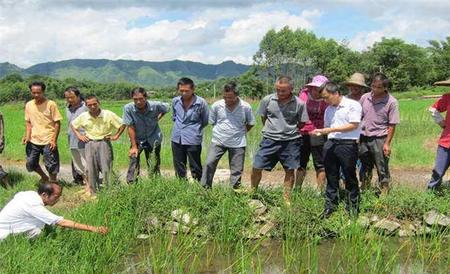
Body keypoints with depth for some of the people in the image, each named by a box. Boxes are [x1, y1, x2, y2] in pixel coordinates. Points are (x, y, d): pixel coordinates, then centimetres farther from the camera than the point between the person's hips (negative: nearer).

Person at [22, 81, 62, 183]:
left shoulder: (51, 104, -9)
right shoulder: (28, 105, 4)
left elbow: (57, 123, -8)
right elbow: (28, 122, 13)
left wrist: (54, 140, -13)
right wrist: (27, 136, -3)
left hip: (48, 141, -4)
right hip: (33, 141, 5)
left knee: (51, 166, 1)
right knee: (30, 163, 11)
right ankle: (44, 177, 37)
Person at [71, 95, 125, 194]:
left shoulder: (108, 114, -7)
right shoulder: (83, 116, 2)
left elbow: (122, 124, 0)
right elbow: (73, 124, 19)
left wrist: (116, 136, -5)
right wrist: (79, 135, 8)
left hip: (104, 142, -3)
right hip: (90, 144, 3)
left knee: (106, 169, -4)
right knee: (91, 170, 3)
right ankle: (94, 193, 14)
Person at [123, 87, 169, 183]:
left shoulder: (155, 106, -18)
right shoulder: (128, 108, -20)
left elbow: (166, 108, 5)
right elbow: (130, 128, -16)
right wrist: (134, 146, -16)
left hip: (153, 140, 1)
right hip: (137, 140, -1)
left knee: (154, 166, 7)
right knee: (133, 164, -10)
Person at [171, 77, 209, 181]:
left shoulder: (201, 102, -11)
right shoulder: (175, 101, 1)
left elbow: (205, 121, 3)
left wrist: (194, 129, 8)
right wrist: (179, 127, 12)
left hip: (193, 140, -4)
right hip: (177, 139, 4)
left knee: (195, 169, 5)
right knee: (179, 169, 15)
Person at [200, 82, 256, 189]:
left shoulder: (246, 107, -6)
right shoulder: (216, 105, -5)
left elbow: (251, 123, 9)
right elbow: (212, 122, 9)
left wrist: (239, 132, 9)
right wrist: (221, 132, 7)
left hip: (237, 143, 0)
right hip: (218, 141, 0)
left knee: (237, 170, 6)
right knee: (209, 164, -10)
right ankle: (204, 188, 2)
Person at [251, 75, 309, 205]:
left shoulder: (299, 104, -6)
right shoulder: (267, 100, -4)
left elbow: (301, 123, 5)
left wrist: (289, 132, 4)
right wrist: (271, 130, 8)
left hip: (290, 142, 0)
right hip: (269, 140, 1)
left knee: (290, 170, 8)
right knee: (257, 167, 0)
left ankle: (287, 198, 24)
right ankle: (252, 192, 23)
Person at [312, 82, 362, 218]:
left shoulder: (353, 105, -5)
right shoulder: (328, 110, 17)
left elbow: (353, 125, -13)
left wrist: (331, 129, -14)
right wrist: (320, 132, -3)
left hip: (348, 144, -6)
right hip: (330, 144, 6)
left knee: (350, 176, 5)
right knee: (331, 177, 9)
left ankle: (353, 205, 20)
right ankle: (330, 205, 20)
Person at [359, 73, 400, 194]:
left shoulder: (391, 102, -8)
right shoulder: (365, 98, 3)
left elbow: (392, 125, -8)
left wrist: (387, 143, -11)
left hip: (379, 139, -4)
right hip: (363, 138, 4)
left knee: (382, 169, 3)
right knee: (365, 168, 16)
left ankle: (383, 193, 14)